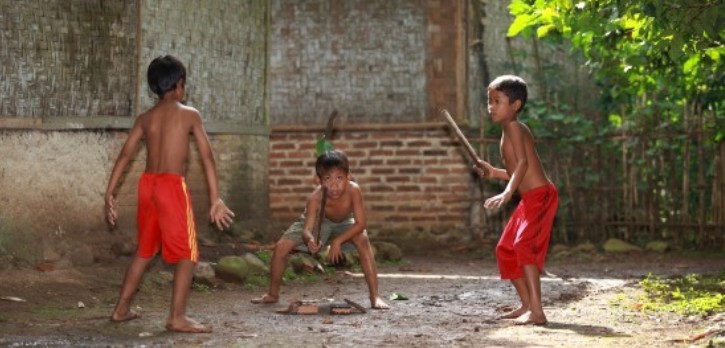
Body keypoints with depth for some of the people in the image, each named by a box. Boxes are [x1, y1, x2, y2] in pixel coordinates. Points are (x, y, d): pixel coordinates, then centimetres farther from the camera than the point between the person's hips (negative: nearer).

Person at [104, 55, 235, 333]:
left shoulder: (145, 118, 11)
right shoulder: (189, 115, -1)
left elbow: (124, 156, 7)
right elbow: (207, 157, -5)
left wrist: (109, 195, 8)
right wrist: (215, 199, -5)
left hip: (147, 185, 6)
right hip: (172, 186, -6)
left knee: (144, 250, 20)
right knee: (187, 254, 0)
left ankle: (122, 309, 25)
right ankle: (177, 317, -8)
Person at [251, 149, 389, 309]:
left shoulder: (353, 190, -38)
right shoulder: (315, 198, -38)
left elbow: (360, 224, -32)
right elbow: (306, 229, -41)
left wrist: (337, 241, -40)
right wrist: (309, 239, -64)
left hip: (344, 223, 0)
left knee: (363, 240, -30)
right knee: (281, 247, -11)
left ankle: (375, 297, -24)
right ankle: (273, 294, 14)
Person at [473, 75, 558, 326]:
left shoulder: (514, 127, -13)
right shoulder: (509, 131, 17)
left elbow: (523, 163, -28)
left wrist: (508, 192, -40)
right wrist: (494, 173, 15)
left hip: (541, 195, -11)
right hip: (530, 199, 11)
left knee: (524, 245, -24)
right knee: (506, 249, 16)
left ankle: (537, 311, -28)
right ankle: (527, 305, 23)